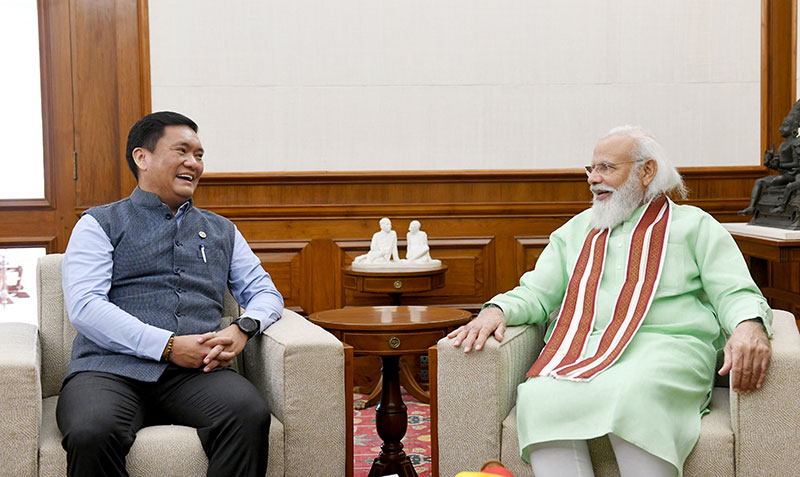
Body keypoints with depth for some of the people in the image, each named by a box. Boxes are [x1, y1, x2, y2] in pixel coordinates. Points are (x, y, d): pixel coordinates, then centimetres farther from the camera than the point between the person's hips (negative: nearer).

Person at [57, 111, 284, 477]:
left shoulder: (221, 230, 27)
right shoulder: (100, 224, 13)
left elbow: (264, 291, 22)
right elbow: (84, 306, -1)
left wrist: (243, 329, -3)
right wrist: (168, 346, -12)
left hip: (197, 371, 3)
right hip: (111, 367, -2)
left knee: (251, 415, -33)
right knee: (91, 433, -37)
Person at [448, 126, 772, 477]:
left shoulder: (695, 225, 15)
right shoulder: (575, 231, 27)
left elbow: (736, 293, 5)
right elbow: (536, 293, 21)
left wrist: (749, 325, -20)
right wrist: (496, 310, -2)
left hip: (663, 347, -3)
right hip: (582, 351, 3)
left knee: (632, 394, -40)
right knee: (539, 399, -32)